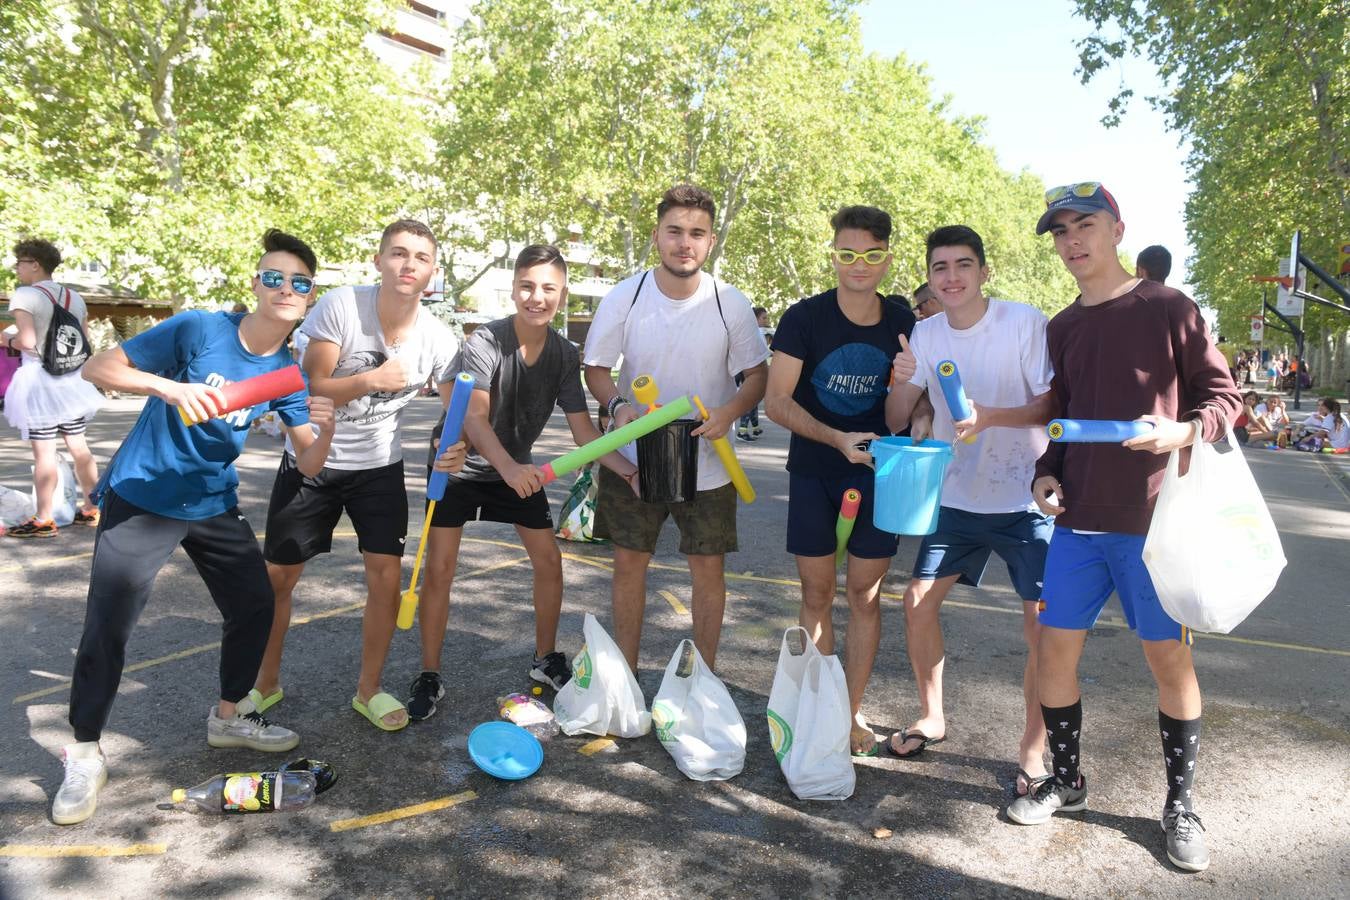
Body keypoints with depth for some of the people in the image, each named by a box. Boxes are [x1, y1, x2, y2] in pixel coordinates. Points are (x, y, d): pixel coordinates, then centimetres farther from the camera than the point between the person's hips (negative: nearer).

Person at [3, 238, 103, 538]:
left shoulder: (25, 295, -12)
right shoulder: (74, 297, 9)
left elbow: (27, 342, -20)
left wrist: (8, 341, -1)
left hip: (39, 379, -7)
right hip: (72, 378, 7)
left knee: (43, 451, -3)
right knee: (78, 446, 13)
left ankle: (43, 521, 2)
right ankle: (91, 509, 19)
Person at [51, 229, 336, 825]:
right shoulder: (198, 329, -16)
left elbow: (308, 464, -8)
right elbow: (96, 369, -16)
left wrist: (326, 426, -31)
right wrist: (170, 386, -34)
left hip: (214, 505, 5)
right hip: (141, 499, -5)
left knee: (255, 605, 6)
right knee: (107, 627, -5)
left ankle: (229, 717, 29)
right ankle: (85, 756, 15)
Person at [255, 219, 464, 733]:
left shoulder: (438, 340, -12)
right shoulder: (340, 307, -19)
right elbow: (309, 390, -19)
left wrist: (457, 448, -30)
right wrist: (369, 380, -36)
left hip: (379, 466, 2)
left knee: (387, 576, -3)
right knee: (277, 576, 7)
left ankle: (368, 690, 17)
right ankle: (266, 683, 29)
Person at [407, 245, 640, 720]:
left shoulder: (566, 355, -11)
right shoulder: (485, 341, -24)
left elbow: (583, 429, -13)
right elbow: (474, 417, -35)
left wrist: (629, 471, -27)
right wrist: (508, 468, -53)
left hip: (517, 467, 4)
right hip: (460, 464, -4)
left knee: (549, 561, 4)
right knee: (439, 568, -7)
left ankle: (546, 659, 25)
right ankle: (429, 677, 9)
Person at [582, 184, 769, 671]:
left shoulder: (730, 303, -10)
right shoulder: (624, 297, -9)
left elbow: (758, 374, -1)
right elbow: (596, 367, 1)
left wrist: (729, 411, -21)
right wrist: (616, 405, -20)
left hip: (707, 463, 0)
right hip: (634, 457, 1)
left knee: (708, 567, 6)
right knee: (629, 562, 9)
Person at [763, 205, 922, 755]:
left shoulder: (903, 325, 1)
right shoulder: (804, 318, -7)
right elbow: (776, 401, -13)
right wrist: (838, 439, -25)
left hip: (875, 472, 2)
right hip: (813, 473, -1)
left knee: (865, 593, 5)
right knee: (816, 593, 6)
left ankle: (853, 710, 19)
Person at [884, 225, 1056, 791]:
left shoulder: (1025, 323, -12)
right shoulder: (926, 333, 1)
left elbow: (1052, 406, -13)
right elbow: (899, 419, 1)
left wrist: (989, 416, -29)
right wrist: (903, 379, -20)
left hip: (1025, 500, -4)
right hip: (955, 496, 5)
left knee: (1042, 625, -5)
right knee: (919, 601, 5)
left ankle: (1033, 747, 16)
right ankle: (932, 717, 26)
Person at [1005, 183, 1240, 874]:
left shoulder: (1168, 309, -3)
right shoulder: (1061, 328, 12)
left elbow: (1223, 398, -1)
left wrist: (1183, 432, -21)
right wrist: (1047, 474, 3)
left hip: (1152, 519, -4)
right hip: (1078, 519, 5)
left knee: (1168, 657, 5)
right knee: (1054, 648, 6)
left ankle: (1179, 804, 24)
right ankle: (1066, 781, 26)